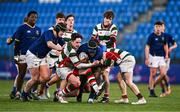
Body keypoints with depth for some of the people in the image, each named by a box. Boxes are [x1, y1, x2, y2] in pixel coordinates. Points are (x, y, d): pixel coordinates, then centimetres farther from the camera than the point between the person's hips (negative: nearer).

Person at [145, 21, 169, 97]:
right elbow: (147, 47, -8)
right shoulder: (151, 36, -6)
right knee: (153, 74, -4)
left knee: (163, 73, -3)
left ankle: (152, 85, 16)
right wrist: (147, 58, -14)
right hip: (153, 57, -5)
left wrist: (166, 54, 12)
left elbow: (165, 45, 23)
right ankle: (151, 91, 3)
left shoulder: (163, 36, 9)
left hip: (161, 57, 5)